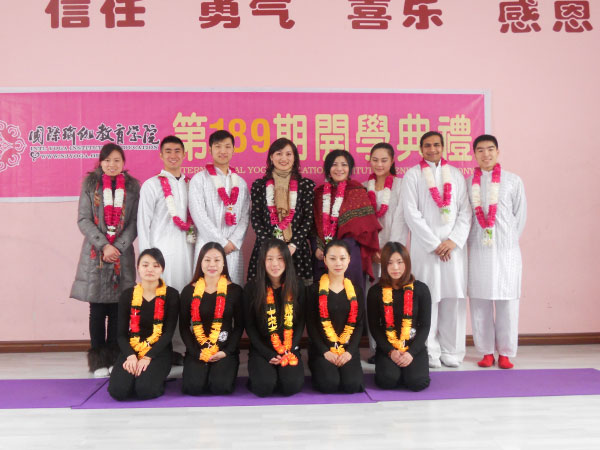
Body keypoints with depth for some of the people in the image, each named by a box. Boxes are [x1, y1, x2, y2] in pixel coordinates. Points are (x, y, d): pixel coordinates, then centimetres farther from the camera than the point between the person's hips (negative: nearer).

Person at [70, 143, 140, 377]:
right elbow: (83, 220, -1)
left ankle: (114, 357, 13)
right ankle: (98, 360, 11)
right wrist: (104, 245, -12)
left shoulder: (133, 186, 7)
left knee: (118, 309, 2)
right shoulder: (90, 183, 6)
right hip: (95, 254, 0)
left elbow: (135, 221, 2)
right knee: (97, 309, 1)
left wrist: (119, 247, -11)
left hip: (123, 254, 1)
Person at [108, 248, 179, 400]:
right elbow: (121, 333, 2)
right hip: (131, 351, 2)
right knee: (118, 390, -22)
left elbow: (168, 332, -7)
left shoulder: (171, 295, -2)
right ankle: (136, 374, 12)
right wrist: (130, 355, -18)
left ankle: (158, 377, 8)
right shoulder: (127, 295, 4)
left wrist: (148, 358, -19)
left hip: (158, 352, -2)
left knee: (145, 390, -27)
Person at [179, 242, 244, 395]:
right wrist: (196, 353, -9)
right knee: (193, 387, -22)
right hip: (196, 350, 1)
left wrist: (226, 352, -11)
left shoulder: (234, 290, 1)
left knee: (221, 387, -23)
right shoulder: (189, 291, 3)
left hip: (226, 350, -1)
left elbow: (239, 326, 2)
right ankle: (205, 371, 13)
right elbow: (183, 326, 4)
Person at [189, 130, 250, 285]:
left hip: (233, 249, 3)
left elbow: (245, 216, 9)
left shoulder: (241, 182, 16)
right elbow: (198, 214, -6)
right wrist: (222, 243, -8)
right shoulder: (199, 179, 3)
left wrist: (234, 242, -6)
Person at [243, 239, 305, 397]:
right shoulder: (252, 287, -5)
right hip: (262, 350, -1)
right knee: (264, 387, -25)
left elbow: (300, 322, 4)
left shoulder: (297, 285, 0)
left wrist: (288, 352, -9)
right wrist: (269, 355, -11)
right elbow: (249, 326, -2)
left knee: (293, 386, -22)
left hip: (290, 349, 1)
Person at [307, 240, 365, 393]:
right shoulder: (315, 289, -1)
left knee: (352, 385, -21)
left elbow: (359, 324, 5)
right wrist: (325, 351, -14)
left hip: (348, 349, 2)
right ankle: (318, 369, 10)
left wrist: (350, 351, -9)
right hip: (322, 349, -2)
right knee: (329, 384, -25)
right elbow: (311, 325, -3)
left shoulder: (356, 290, 8)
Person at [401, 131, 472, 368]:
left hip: (454, 246, 3)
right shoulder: (412, 175, 5)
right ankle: (430, 352, 5)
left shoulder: (456, 174, 15)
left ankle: (451, 351, 11)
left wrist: (454, 240, -7)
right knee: (428, 299, -3)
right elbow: (411, 213, -3)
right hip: (425, 246, -3)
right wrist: (434, 244, -8)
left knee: (454, 297, 2)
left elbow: (465, 211, 8)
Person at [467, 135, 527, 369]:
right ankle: (486, 351, 15)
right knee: (480, 303, 3)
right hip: (478, 251, 1)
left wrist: (509, 240, 4)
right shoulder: (467, 183, 6)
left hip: (507, 251, -1)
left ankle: (505, 353, 13)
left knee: (507, 303, 1)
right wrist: (471, 240, 2)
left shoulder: (513, 181, 3)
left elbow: (520, 214, 7)